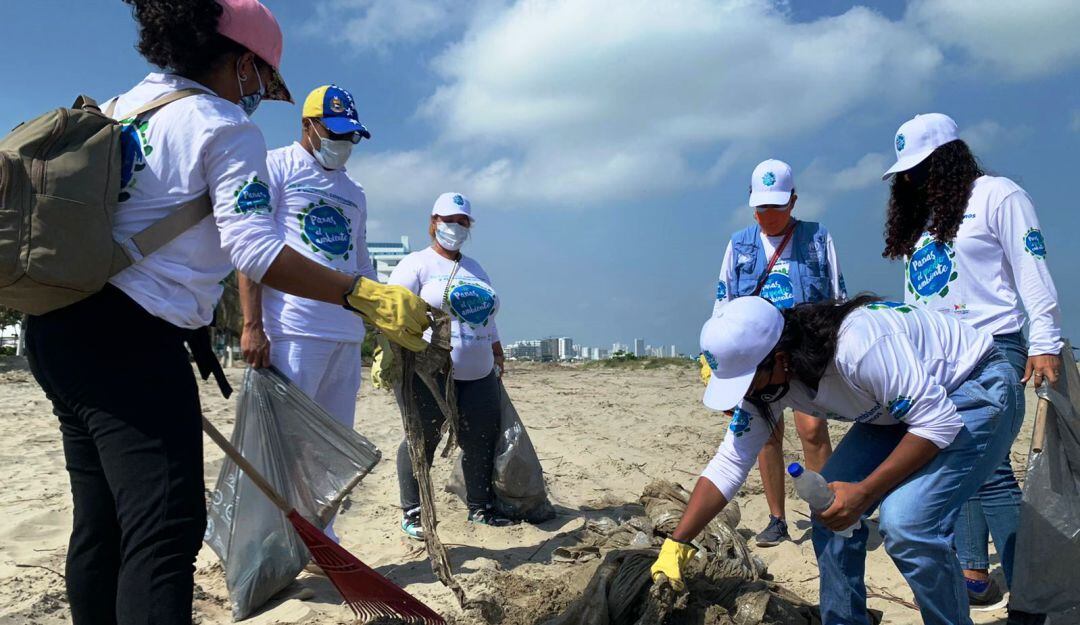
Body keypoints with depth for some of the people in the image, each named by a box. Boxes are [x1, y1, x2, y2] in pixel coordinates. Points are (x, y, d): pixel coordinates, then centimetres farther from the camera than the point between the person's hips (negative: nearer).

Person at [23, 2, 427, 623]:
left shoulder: (117, 106, 19)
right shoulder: (227, 127, -6)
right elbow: (253, 248, -19)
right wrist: (364, 295, -23)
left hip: (57, 325, 10)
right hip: (130, 338, -10)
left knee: (101, 520, 17)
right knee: (167, 526, -13)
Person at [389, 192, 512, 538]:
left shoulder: (475, 269, 22)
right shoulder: (416, 264, 0)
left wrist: (498, 358, 22)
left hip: (478, 375, 7)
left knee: (481, 442, 7)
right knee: (422, 441, -1)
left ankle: (479, 507, 20)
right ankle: (412, 513, 9)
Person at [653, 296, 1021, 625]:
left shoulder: (858, 346, -38)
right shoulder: (765, 373, -13)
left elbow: (939, 423, -30)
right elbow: (730, 462, -8)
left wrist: (863, 493, -30)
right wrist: (676, 545, -13)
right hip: (904, 405, 7)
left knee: (905, 521, -24)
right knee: (830, 506, -5)